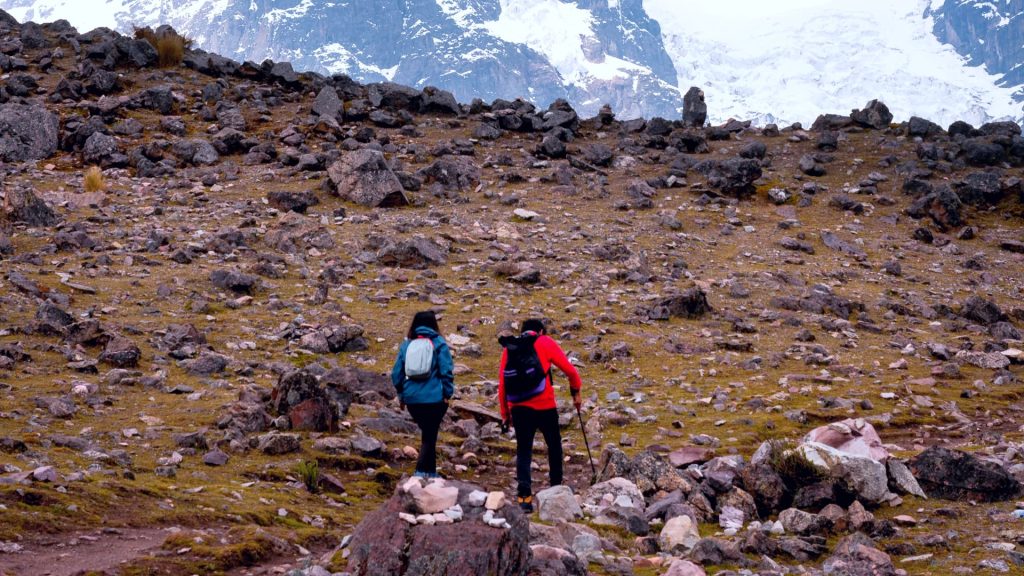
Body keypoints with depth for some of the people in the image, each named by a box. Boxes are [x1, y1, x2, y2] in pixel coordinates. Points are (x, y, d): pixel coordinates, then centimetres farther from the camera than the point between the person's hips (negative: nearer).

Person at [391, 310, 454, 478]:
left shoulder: (406, 345, 8)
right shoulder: (438, 344, -3)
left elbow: (397, 373, 9)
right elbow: (447, 371, -9)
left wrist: (401, 395, 19)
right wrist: (447, 393, -2)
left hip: (412, 398, 4)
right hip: (434, 397, -4)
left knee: (427, 433, 18)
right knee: (429, 436, 1)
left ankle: (431, 472, 23)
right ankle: (422, 472, -9)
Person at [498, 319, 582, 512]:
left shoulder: (509, 347, 12)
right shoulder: (545, 342, 4)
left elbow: (502, 382, 10)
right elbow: (569, 370, 2)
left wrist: (505, 412, 16)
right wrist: (576, 392, 18)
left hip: (518, 407, 2)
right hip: (544, 405, -2)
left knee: (523, 450, 6)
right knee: (554, 445, 16)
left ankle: (524, 494, -7)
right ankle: (556, 488, 23)